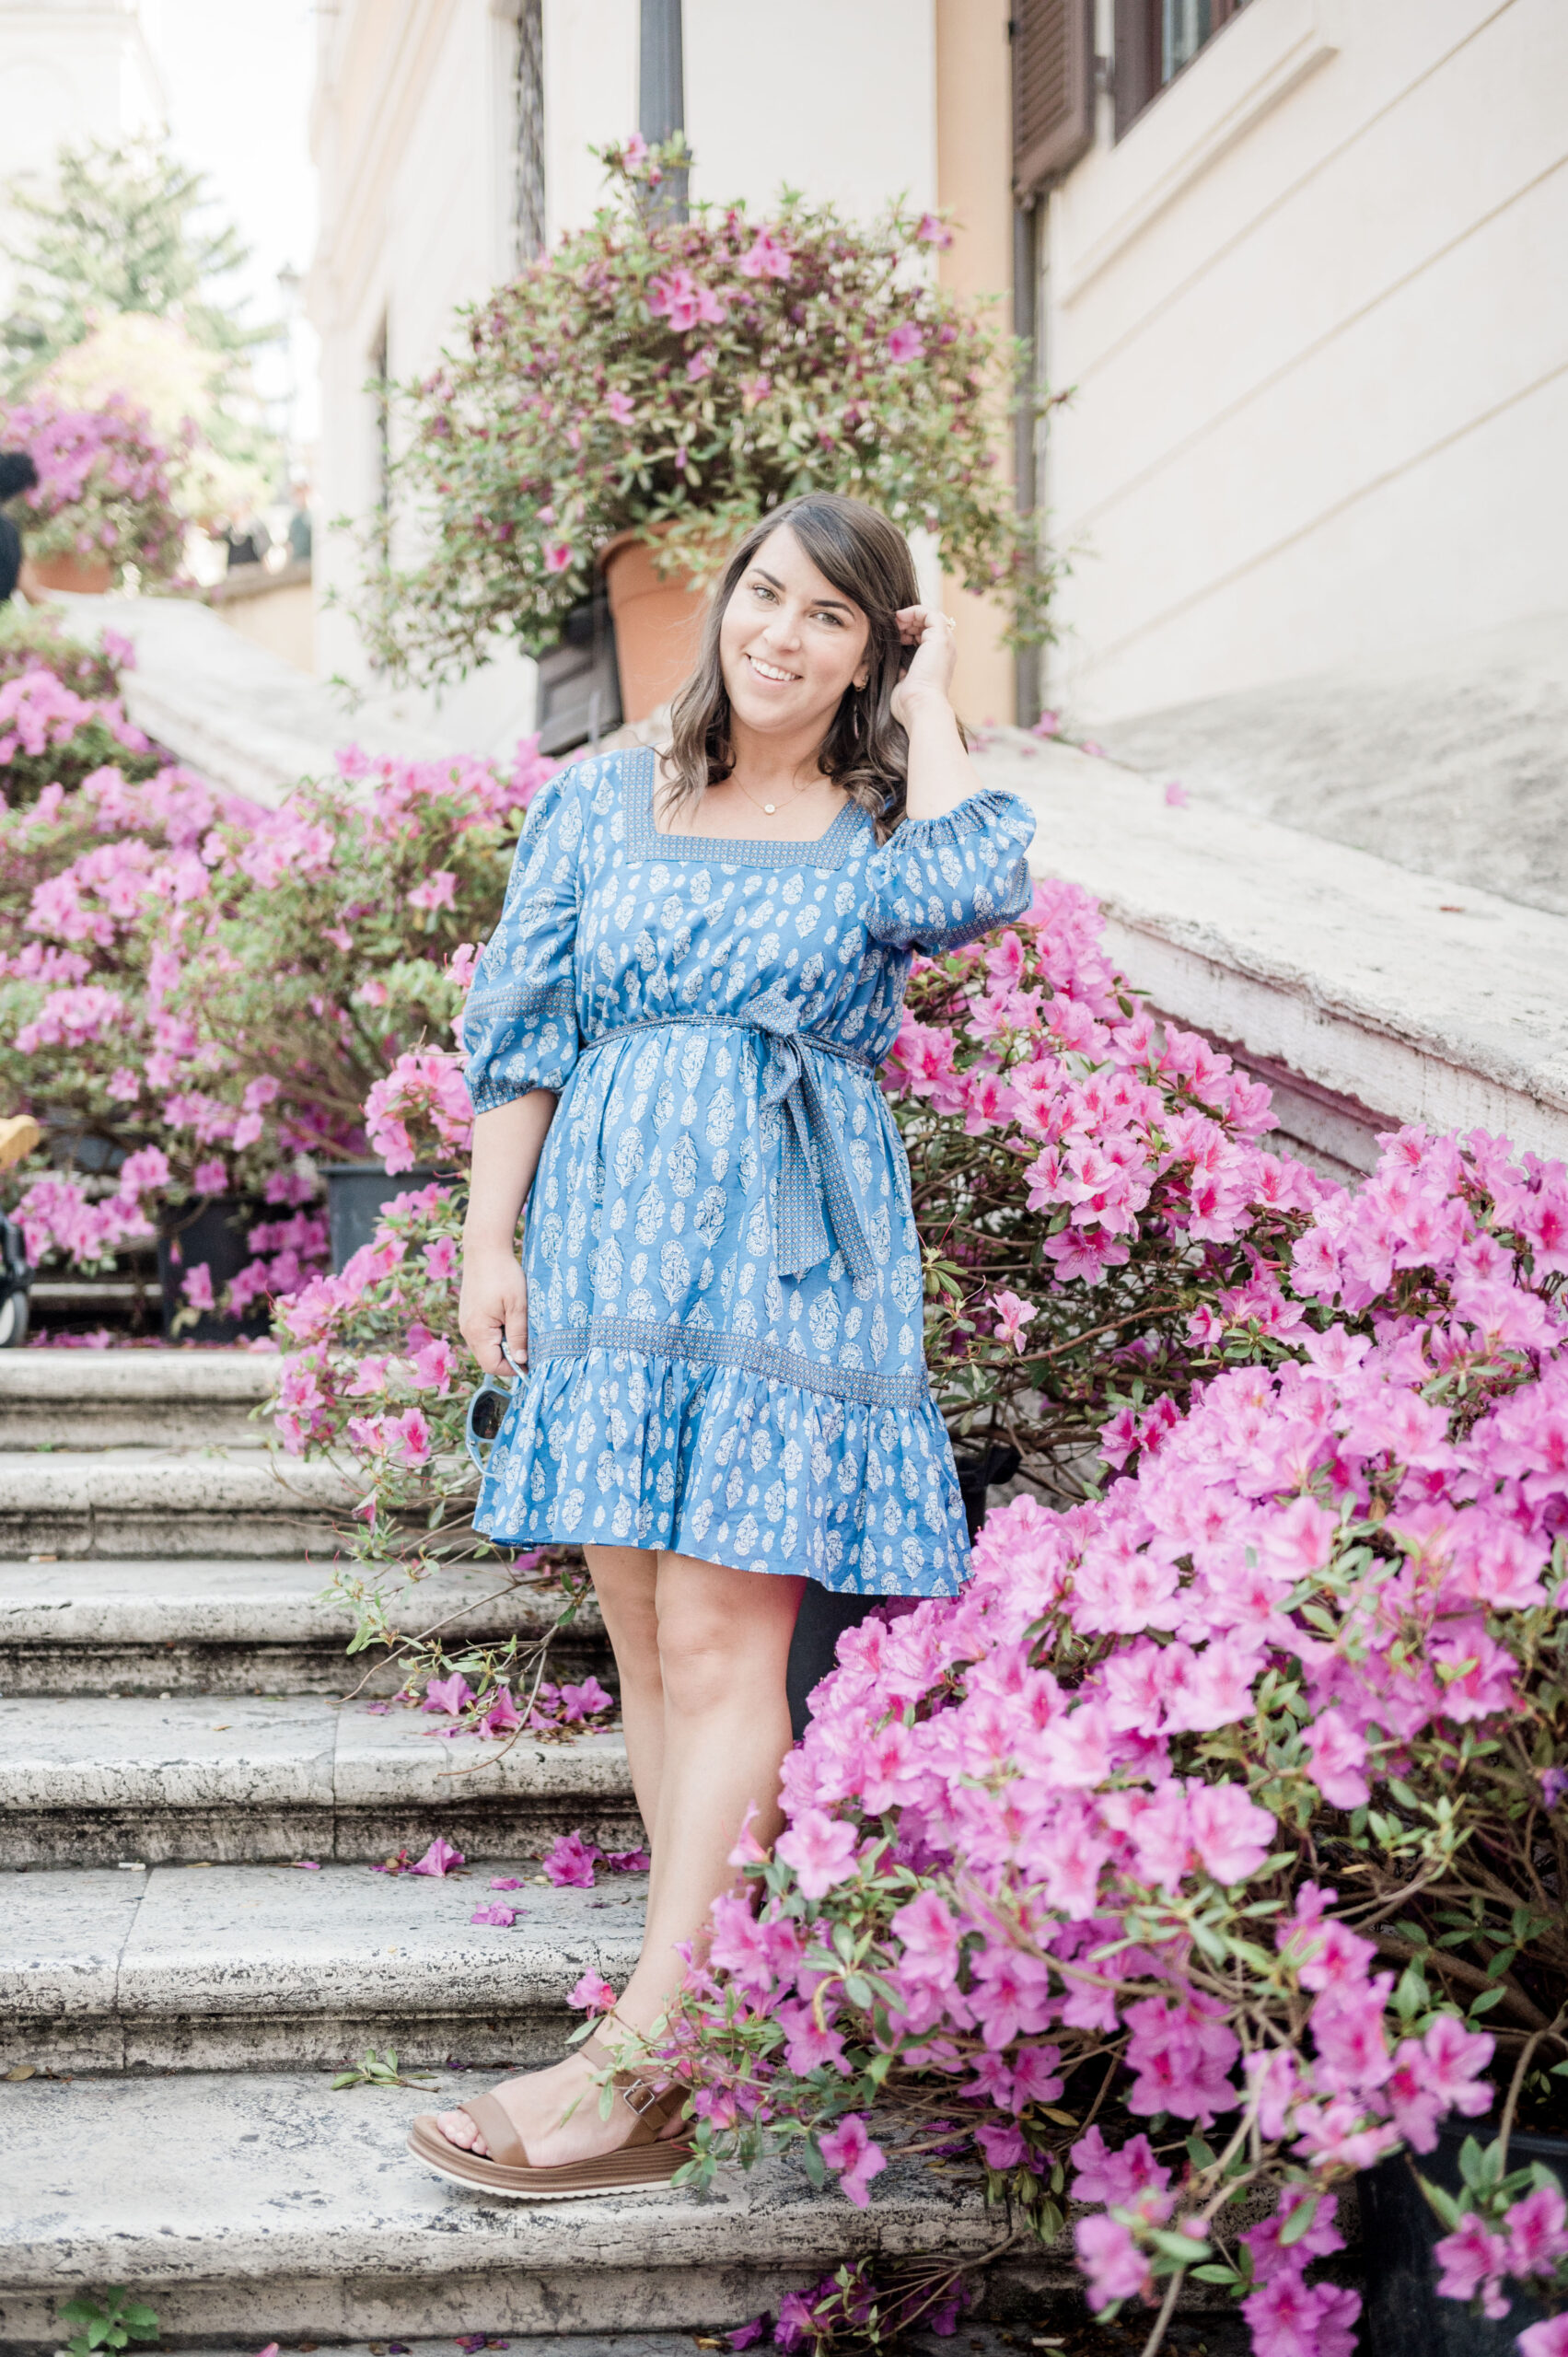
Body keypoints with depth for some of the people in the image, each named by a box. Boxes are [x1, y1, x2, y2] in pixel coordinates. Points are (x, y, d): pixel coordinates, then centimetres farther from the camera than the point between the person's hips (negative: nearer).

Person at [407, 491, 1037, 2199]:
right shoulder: (599, 807, 14)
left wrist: (927, 702, -1)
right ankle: (712, 1996, 13)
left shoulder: (883, 831, 7)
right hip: (611, 1243, 4)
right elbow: (520, 1029, 11)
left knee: (718, 1640, -9)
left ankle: (643, 2058, -9)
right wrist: (487, 1237, 3)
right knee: (645, 1638, 4)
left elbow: (977, 883, -17)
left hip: (791, 1260, -3)